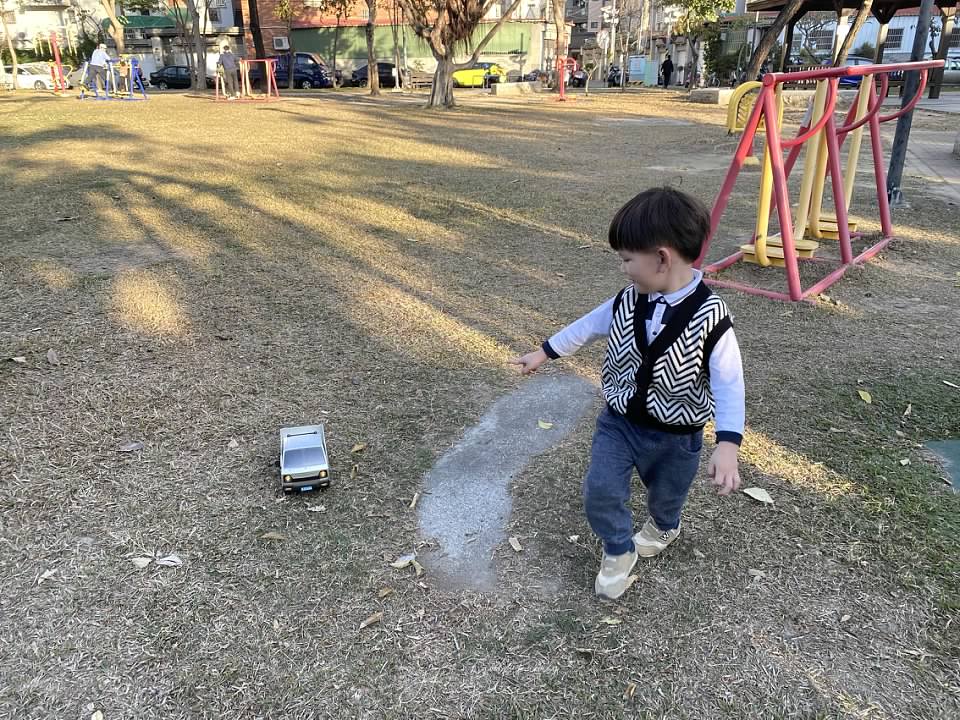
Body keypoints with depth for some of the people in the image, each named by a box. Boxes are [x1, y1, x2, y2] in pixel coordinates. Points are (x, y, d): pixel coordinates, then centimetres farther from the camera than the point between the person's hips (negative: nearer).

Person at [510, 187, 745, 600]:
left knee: (666, 497, 22)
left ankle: (663, 528, 60)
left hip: (675, 437, -3)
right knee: (599, 492, -4)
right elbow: (589, 326, 5)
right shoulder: (629, 301, -11)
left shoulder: (710, 317, -26)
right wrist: (543, 354, 13)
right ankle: (619, 552, 27)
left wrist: (727, 445, -34)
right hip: (618, 422, 3)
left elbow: (729, 384, -24)